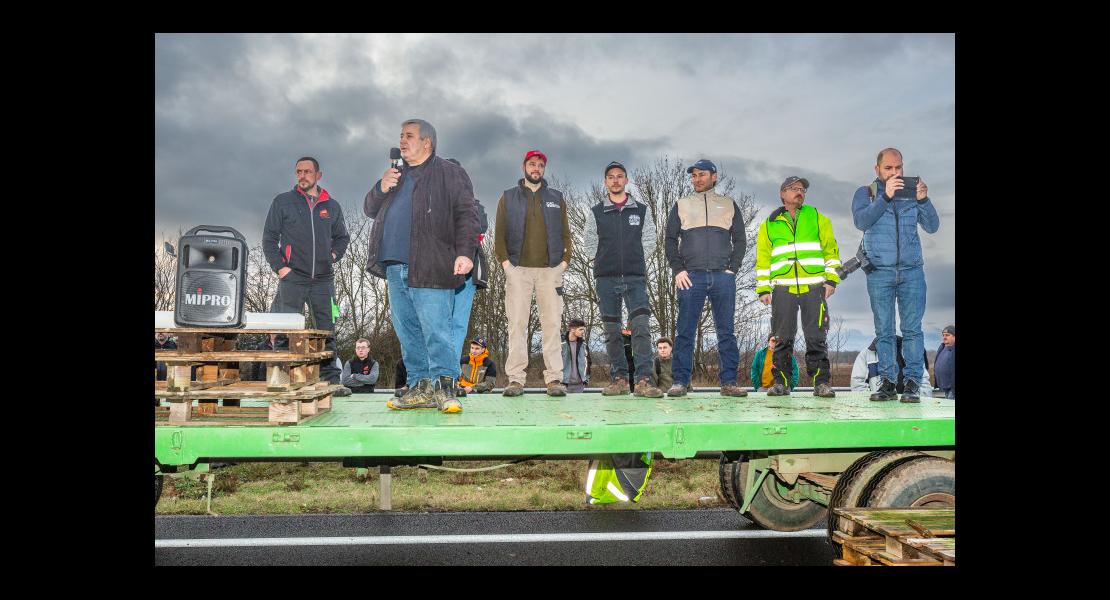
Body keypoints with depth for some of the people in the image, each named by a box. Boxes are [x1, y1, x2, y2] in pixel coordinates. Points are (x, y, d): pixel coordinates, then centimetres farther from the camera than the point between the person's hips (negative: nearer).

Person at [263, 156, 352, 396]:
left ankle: (331, 380, 8)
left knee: (327, 331, 4)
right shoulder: (282, 202, 6)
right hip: (292, 278, -2)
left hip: (323, 279, 3)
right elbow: (269, 238, 5)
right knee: (286, 333, -4)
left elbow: (342, 237, 24)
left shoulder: (332, 206, 13)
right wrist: (279, 266, -6)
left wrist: (334, 255, 7)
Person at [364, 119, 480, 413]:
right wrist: (380, 189, 4)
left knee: (436, 330, -11)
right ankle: (420, 387, 14)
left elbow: (467, 214, -5)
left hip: (430, 270, -7)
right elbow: (370, 210, 26)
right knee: (407, 332, 8)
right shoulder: (396, 176, 25)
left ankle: (444, 388, -5)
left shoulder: (450, 173, 4)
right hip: (395, 268, 7)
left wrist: (464, 252, -16)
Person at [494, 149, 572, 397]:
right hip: (518, 268, -1)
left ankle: (554, 378, -4)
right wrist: (505, 261, -4)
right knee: (517, 323, -5)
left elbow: (565, 233, 15)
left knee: (552, 323, -4)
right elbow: (499, 233, 8)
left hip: (550, 269, 1)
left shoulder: (556, 199, 18)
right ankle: (516, 378, -3)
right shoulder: (508, 197, 14)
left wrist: (564, 261, 1)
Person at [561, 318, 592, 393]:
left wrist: (586, 377, 11)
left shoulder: (583, 344, 6)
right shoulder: (562, 343, -7)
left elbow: (586, 361, 15)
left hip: (579, 383, 4)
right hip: (564, 382, -3)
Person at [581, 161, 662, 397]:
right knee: (612, 331, 2)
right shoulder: (596, 212, 10)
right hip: (606, 280, 1)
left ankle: (644, 380, -18)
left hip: (635, 279, -1)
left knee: (641, 327, -14)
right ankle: (620, 379, 8)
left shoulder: (642, 210, 12)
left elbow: (649, 242, 10)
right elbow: (590, 245, 10)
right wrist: (603, 263, 4)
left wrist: (635, 262, 4)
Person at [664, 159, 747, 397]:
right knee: (685, 332, -4)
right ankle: (681, 382, -1)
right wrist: (678, 270, -3)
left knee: (726, 332, 0)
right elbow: (670, 240, 10)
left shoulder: (729, 205, 16)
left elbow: (740, 239, 13)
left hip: (723, 277, 1)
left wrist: (732, 268, 0)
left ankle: (729, 382, 3)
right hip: (691, 276, 0)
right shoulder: (681, 205, 15)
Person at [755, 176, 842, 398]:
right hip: (783, 288, 0)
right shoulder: (768, 225, 15)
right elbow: (763, 258, 13)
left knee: (816, 338, -3)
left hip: (814, 287, 0)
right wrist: (763, 288, 5)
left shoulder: (818, 219, 15)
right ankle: (781, 382, 8)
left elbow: (831, 249, 11)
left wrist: (831, 279, -1)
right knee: (782, 338, 1)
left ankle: (821, 382, 2)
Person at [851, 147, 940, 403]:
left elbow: (932, 226, 3)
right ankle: (887, 381, 4)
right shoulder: (866, 193, 7)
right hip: (879, 273, -1)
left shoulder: (912, 192, 10)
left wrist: (923, 200, -13)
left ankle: (912, 381, -2)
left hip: (912, 270, 1)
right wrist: (886, 196, -21)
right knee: (884, 331, 1)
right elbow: (861, 221, -12)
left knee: (912, 329, -4)